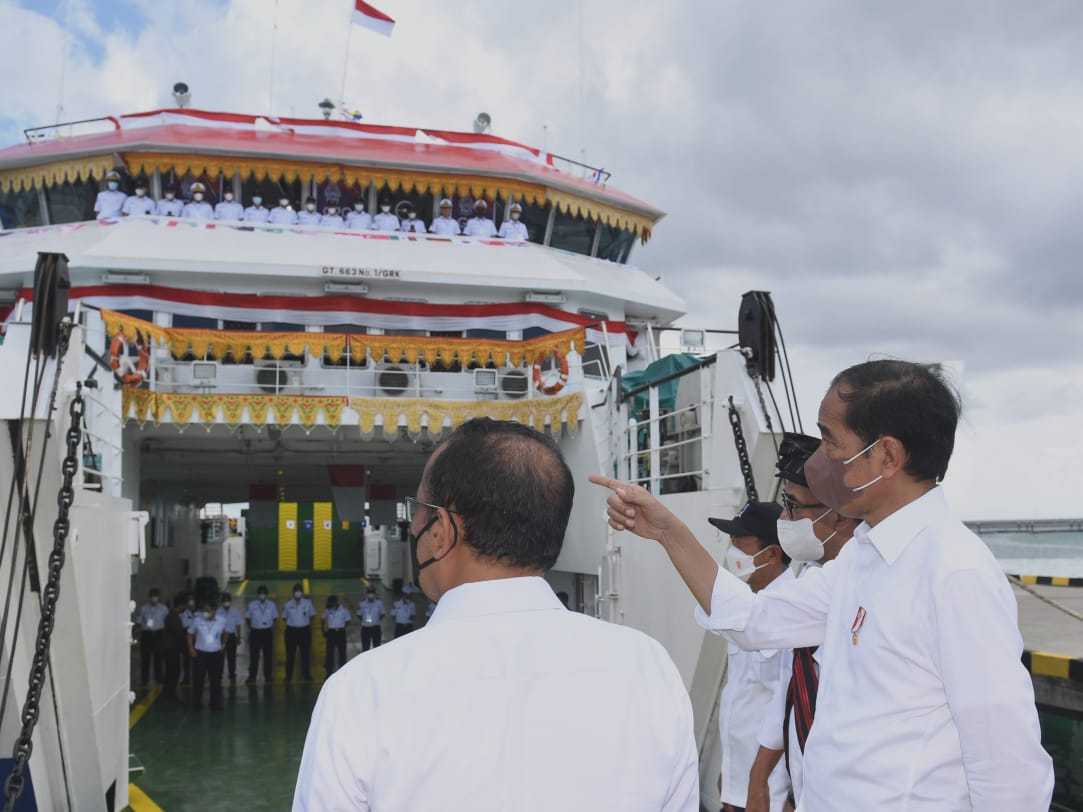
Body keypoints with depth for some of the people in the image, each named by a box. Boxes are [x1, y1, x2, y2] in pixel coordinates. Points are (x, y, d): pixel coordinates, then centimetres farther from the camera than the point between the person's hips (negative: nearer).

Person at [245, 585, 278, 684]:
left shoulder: (271, 605, 2)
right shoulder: (251, 605, -1)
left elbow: (274, 618, 10)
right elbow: (248, 618, 8)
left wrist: (272, 628, 0)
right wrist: (250, 628, -1)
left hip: (268, 632, 1)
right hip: (255, 632, -1)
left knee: (268, 655, 8)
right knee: (254, 655, -2)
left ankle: (268, 676, 20)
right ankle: (252, 677, 5)